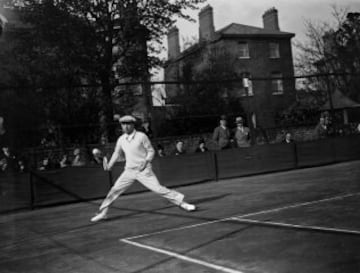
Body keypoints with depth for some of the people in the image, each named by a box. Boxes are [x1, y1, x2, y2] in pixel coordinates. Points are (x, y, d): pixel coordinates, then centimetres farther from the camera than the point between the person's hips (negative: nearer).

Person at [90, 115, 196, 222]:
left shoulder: (141, 136, -9)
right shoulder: (121, 139, 4)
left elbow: (151, 151, -2)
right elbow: (117, 153, 20)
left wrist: (146, 161, -19)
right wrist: (109, 165, 8)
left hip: (144, 170, -4)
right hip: (129, 171, 4)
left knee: (158, 189, -11)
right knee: (114, 190, 1)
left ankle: (182, 202, 0)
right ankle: (102, 213, 15)